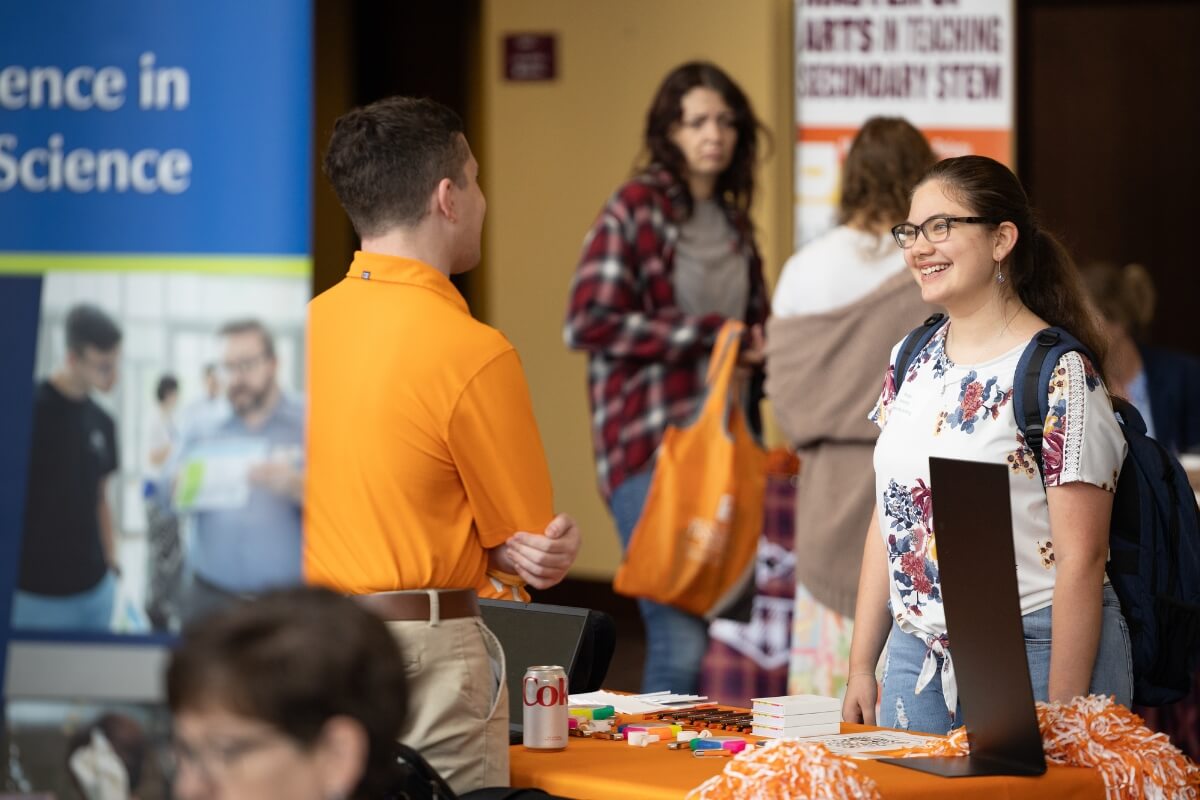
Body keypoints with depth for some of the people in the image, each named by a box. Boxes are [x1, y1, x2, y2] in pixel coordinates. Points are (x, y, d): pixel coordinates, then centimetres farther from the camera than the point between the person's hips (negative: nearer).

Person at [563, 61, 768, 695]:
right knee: (681, 644, -12)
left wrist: (757, 348, 4)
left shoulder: (733, 220, 17)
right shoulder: (634, 209, -3)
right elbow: (588, 324, -12)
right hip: (651, 442, -7)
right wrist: (709, 334, -11)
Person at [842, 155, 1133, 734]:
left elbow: (1081, 557, -15)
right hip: (917, 656, 6)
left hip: (1032, 659, -6)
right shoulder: (912, 361, 10)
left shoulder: (1059, 375, -12)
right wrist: (861, 666, 10)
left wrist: (1061, 716, -18)